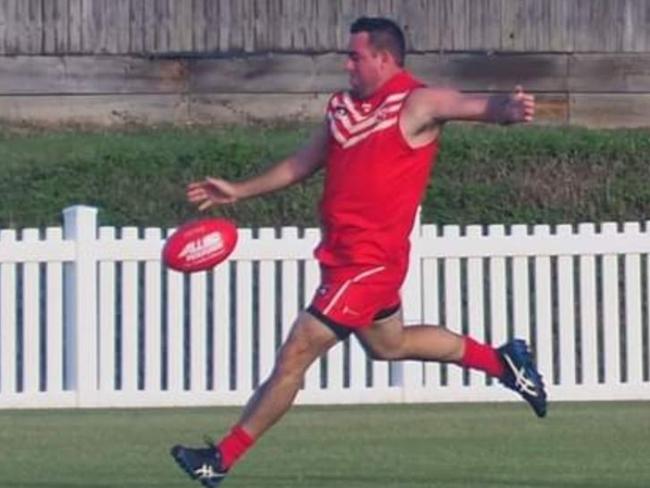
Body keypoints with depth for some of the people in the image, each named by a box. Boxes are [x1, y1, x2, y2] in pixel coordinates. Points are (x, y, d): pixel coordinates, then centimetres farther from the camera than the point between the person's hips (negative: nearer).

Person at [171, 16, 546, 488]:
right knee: (388, 344, 28)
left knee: (295, 354, -6)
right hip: (343, 255, 10)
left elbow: (474, 105, -31)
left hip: (370, 261, -10)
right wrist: (239, 191, 22)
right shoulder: (343, 107, 11)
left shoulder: (417, 104, -14)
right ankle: (502, 361, 40)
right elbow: (303, 164, 23)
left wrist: (506, 108, -54)